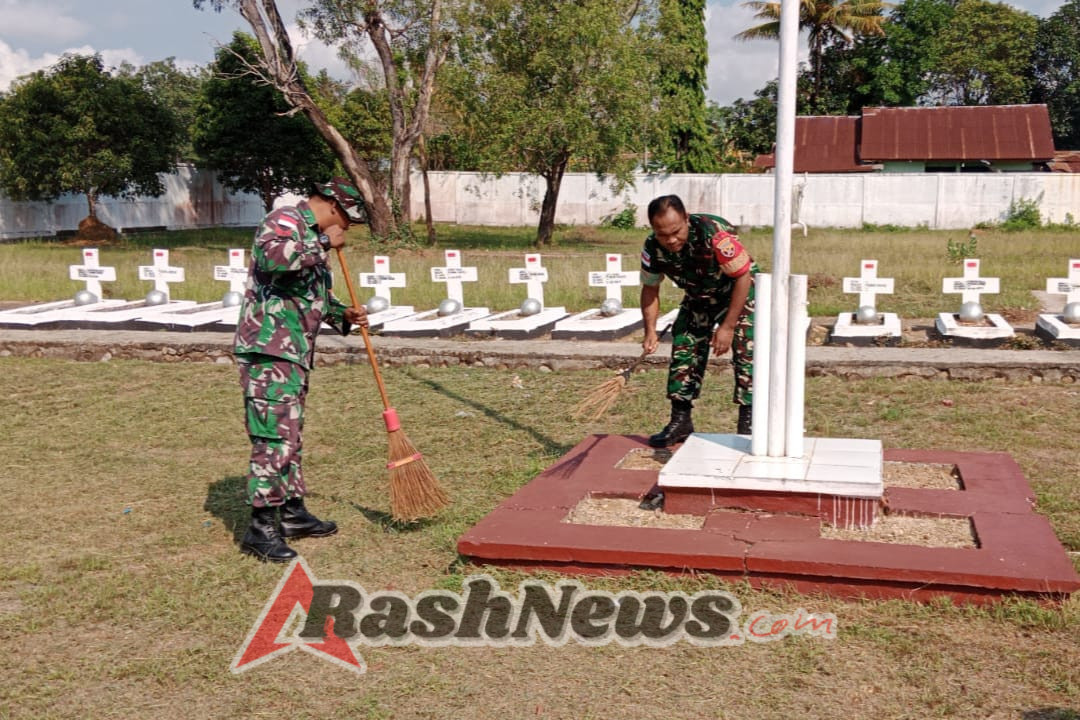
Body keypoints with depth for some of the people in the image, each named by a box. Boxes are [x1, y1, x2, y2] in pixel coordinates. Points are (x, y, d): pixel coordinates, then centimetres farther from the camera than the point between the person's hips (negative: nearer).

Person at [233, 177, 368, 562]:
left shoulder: (313, 239, 21)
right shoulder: (285, 221, -9)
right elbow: (273, 258, -32)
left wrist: (343, 315, 15)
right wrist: (324, 243, -21)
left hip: (295, 354, 10)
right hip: (269, 350, -10)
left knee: (291, 436, 17)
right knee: (274, 437, -10)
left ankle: (293, 512, 27)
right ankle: (260, 527, -4)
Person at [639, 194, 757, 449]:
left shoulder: (714, 234, -38)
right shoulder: (653, 249, -21)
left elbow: (743, 276, -27)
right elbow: (650, 289, -3)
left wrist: (728, 326, -25)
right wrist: (650, 331, -16)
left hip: (739, 292, -5)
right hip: (698, 298, 5)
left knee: (746, 351, -15)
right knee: (683, 349, -1)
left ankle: (747, 426, -7)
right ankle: (680, 421, 10)